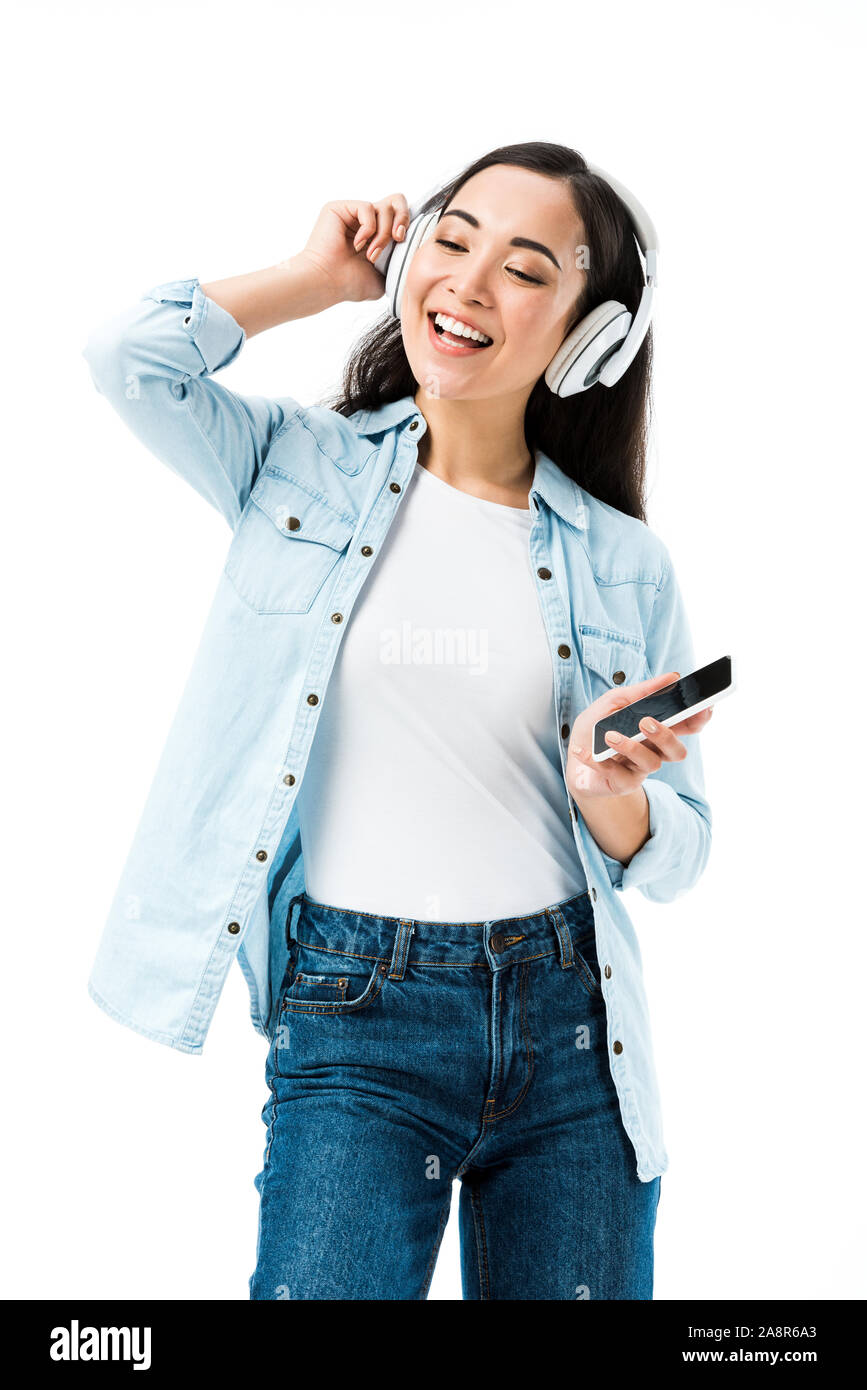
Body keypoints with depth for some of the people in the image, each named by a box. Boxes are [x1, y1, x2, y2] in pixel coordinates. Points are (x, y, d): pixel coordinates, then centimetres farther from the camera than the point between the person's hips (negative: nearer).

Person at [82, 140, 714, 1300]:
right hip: (352, 1025, -2)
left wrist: (613, 797, -14)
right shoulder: (302, 466, 4)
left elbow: (674, 858, 9)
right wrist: (319, 276, 0)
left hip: (569, 1027, 3)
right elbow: (131, 357, -14)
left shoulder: (624, 563, 5)